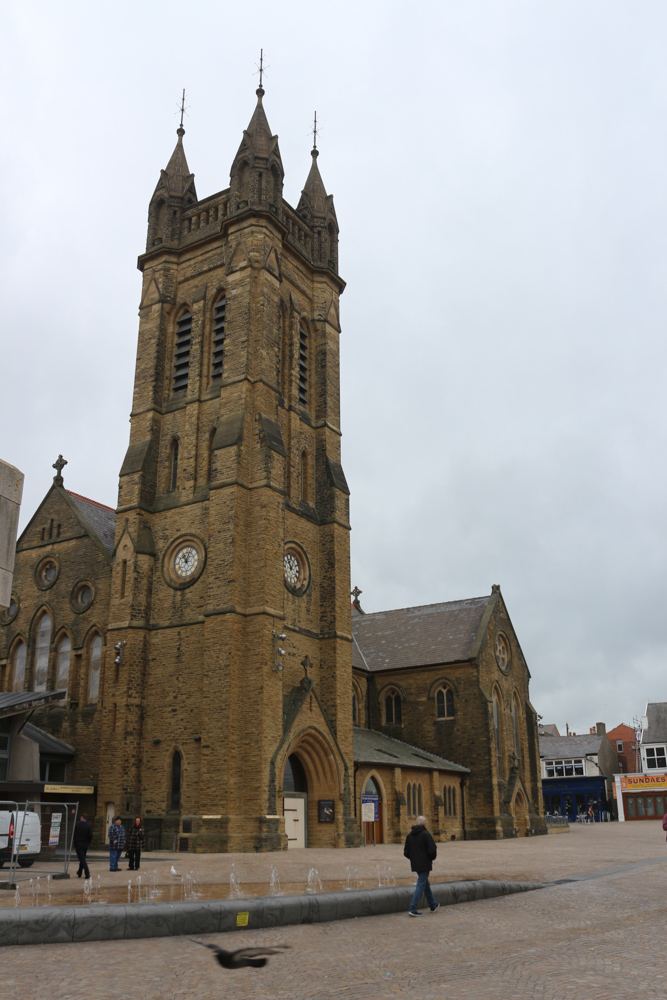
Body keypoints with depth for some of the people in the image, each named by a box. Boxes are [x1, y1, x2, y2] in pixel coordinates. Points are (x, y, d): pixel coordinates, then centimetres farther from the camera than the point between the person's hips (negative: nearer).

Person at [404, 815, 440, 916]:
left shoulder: (410, 835, 6)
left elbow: (406, 852, 7)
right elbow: (432, 850, -18)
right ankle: (412, 909, -8)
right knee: (421, 885, -3)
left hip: (415, 865, 7)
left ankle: (433, 906, 31)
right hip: (425, 864, -7)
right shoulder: (426, 834, -14)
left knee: (426, 884, 20)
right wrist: (432, 858, 1)